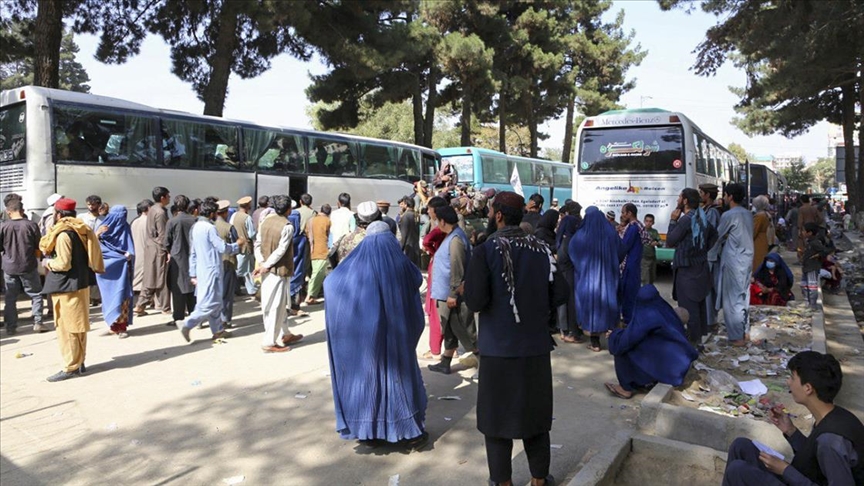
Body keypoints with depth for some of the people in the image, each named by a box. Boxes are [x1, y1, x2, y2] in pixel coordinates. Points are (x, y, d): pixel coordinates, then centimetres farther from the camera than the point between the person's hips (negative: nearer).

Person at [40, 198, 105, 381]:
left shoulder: (63, 234, -17)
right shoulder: (80, 230, 10)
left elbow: (63, 263, -22)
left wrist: (48, 263, -3)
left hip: (67, 286, -9)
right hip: (80, 282, 9)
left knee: (67, 327, -2)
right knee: (77, 326, 15)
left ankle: (70, 367, 3)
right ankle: (79, 362, 23)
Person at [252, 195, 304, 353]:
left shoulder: (266, 221, 4)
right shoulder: (287, 226, -16)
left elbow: (257, 243, 2)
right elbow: (280, 251, -19)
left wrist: (262, 263, -3)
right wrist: (266, 266, -13)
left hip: (267, 270, 8)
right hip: (279, 271, -8)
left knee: (275, 305, 17)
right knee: (276, 307, 0)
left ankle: (285, 335, 30)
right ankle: (269, 342, 5)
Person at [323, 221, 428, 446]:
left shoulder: (356, 264, -3)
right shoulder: (400, 263, -4)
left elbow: (329, 282, 9)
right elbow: (418, 279, 16)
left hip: (362, 333, 1)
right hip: (394, 333, 0)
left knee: (364, 373, 15)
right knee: (400, 372, 12)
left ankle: (366, 428, 24)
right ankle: (411, 431, 19)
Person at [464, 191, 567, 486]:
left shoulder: (485, 251, -14)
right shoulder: (541, 249, -2)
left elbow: (475, 302, -20)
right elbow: (559, 295, -1)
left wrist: (468, 289, 1)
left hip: (499, 347, -4)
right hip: (536, 345, 4)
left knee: (497, 414, 13)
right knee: (535, 411, 18)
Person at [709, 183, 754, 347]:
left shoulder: (728, 215, -15)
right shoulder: (748, 214, 8)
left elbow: (718, 237, -5)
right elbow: (743, 236, 13)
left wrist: (710, 255, 9)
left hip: (733, 260, -8)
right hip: (746, 258, 8)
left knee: (732, 298, 0)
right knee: (743, 296, 15)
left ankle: (737, 336, 4)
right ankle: (744, 332, 22)